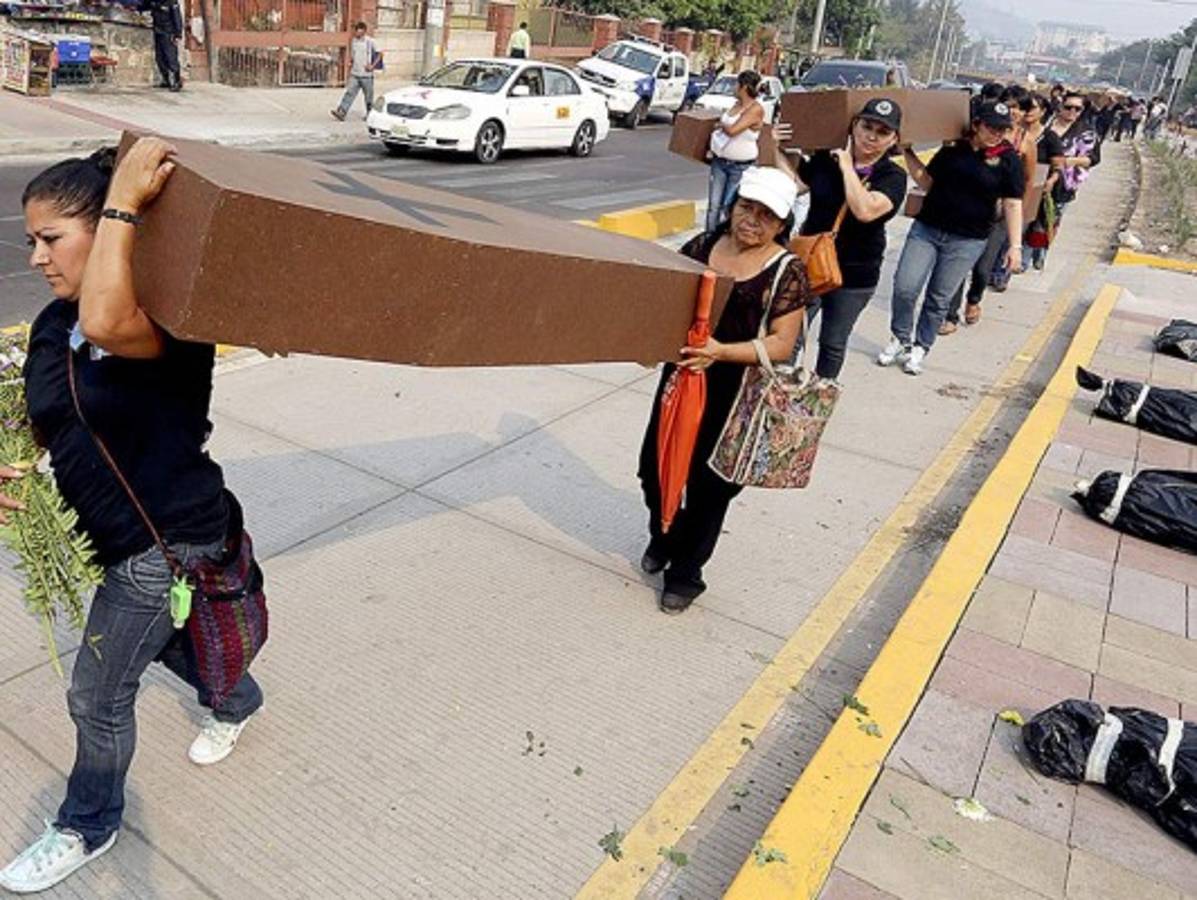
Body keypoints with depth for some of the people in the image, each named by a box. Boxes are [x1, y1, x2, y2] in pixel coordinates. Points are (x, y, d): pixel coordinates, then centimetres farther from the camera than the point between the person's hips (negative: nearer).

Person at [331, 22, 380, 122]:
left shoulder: (370, 41, -7)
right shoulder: (353, 41, 9)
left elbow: (378, 54, -3)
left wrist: (372, 66, -11)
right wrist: (350, 62, 3)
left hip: (366, 75, -4)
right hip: (354, 74, 4)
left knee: (369, 96, 7)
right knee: (350, 93, -6)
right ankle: (341, 113, -14)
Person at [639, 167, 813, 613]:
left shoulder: (787, 272, -10)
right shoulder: (702, 246, 3)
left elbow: (781, 345, -14)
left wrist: (721, 351, -28)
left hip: (737, 392, -4)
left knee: (709, 484, 7)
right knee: (654, 467, 10)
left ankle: (686, 572, 29)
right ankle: (665, 537, 43)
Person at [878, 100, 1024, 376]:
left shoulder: (1009, 160, -2)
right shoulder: (953, 149, 3)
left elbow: (1013, 204, -2)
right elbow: (926, 181, 12)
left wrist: (1015, 245, -8)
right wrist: (908, 153, 2)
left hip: (967, 241, -1)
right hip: (926, 229, 2)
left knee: (939, 298, 5)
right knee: (904, 288, -5)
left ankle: (920, 348, 22)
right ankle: (900, 339, 18)